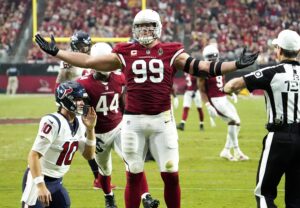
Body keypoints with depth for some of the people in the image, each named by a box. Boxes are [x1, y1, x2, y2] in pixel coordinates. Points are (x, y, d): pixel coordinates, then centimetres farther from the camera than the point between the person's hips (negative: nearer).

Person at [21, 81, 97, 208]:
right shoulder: (52, 122, -22)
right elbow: (34, 155, -24)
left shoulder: (79, 124, 4)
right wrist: (40, 185, -31)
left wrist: (90, 129, -4)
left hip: (57, 182, 9)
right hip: (39, 179, -9)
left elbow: (89, 155, 10)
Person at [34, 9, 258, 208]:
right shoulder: (125, 53, 5)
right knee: (134, 175, 8)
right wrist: (56, 52, 7)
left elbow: (202, 67, -2)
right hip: (133, 121, 1)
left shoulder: (170, 53, 3)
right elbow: (89, 61, 8)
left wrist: (236, 65, -11)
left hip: (162, 120, -1)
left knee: (171, 175, 1)